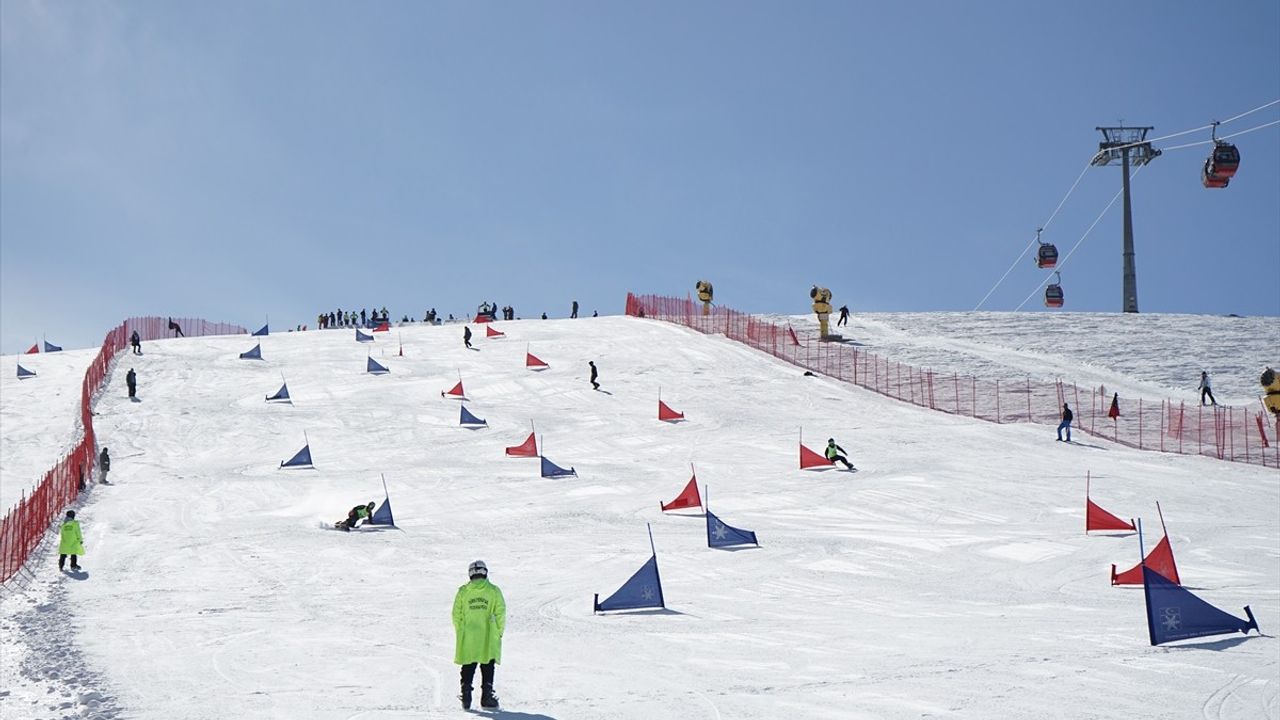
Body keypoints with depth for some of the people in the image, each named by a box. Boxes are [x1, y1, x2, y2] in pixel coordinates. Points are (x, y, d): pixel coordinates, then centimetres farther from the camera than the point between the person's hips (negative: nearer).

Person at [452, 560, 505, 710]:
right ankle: (486, 697, 2)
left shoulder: (463, 591, 0)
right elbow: (500, 613, -4)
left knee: (468, 668, 8)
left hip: (467, 638, 1)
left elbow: (456, 615, 2)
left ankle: (466, 698, 2)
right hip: (488, 637, -1)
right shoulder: (493, 591, -3)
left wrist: (460, 633, 13)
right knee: (487, 668, 7)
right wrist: (499, 632, 7)